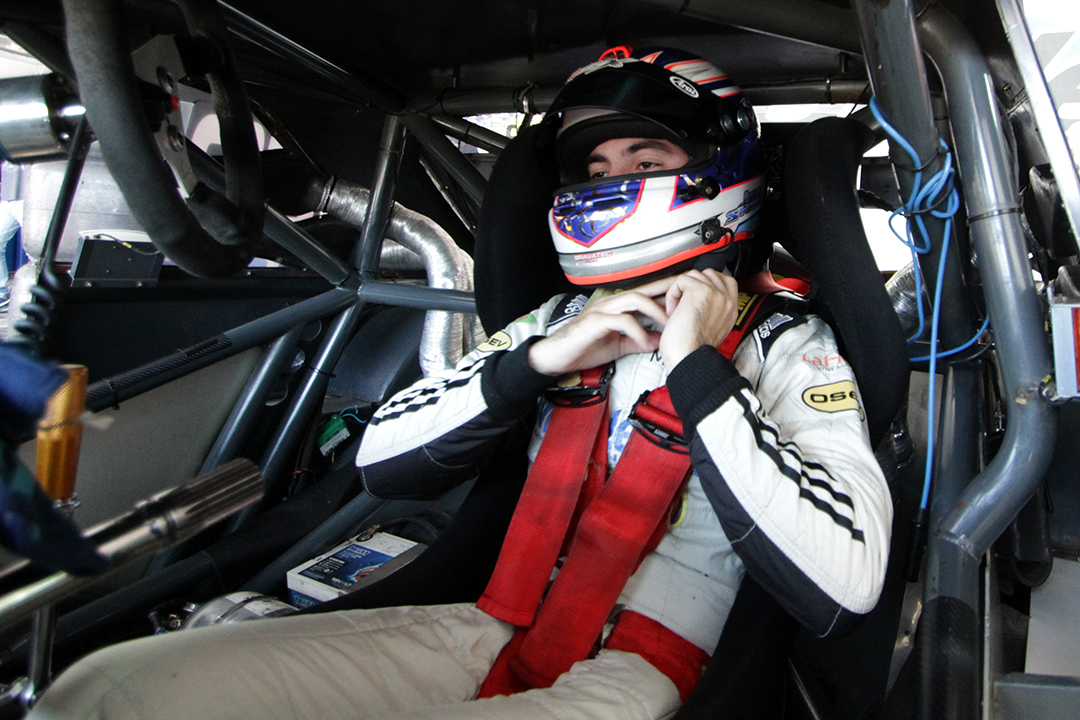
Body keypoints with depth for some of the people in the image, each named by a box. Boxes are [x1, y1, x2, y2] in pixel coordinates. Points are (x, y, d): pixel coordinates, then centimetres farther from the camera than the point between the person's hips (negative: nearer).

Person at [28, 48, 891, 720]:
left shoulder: (787, 345, -1)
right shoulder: (565, 318, 13)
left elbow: (843, 588, -17)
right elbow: (384, 461, 6)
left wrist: (695, 370, -16)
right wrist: (536, 359, -7)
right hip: (490, 634, 5)